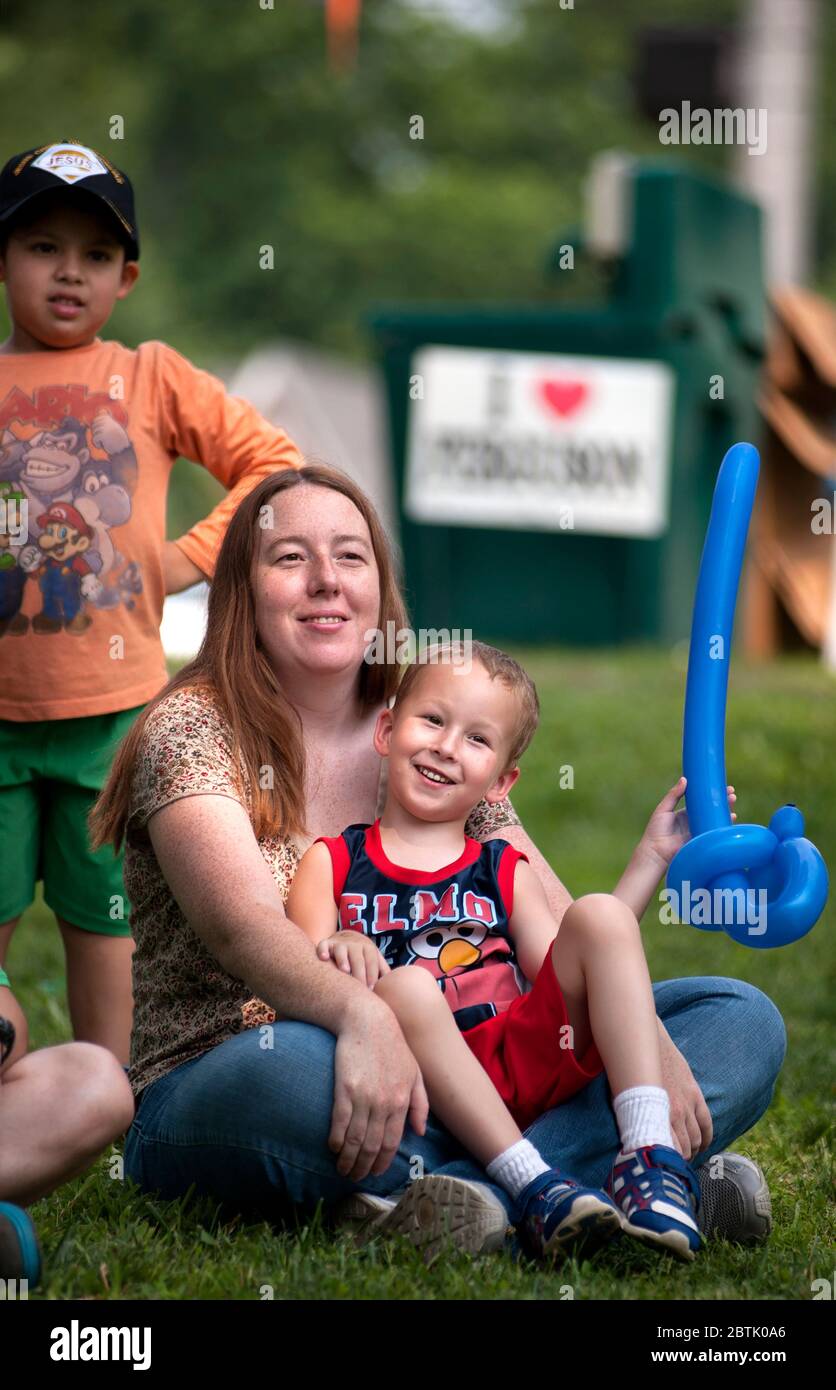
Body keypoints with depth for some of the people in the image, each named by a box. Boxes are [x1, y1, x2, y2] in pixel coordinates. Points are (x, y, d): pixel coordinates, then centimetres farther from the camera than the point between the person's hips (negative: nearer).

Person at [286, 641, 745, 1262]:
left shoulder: (507, 873, 24)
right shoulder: (331, 864, 15)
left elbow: (562, 973, 11)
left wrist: (651, 858, 13)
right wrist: (336, 953, -23)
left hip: (522, 1064, 3)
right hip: (424, 1089, -3)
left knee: (600, 915, -14)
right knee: (403, 986, -34)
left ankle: (650, 1153, -28)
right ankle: (531, 1186, -40)